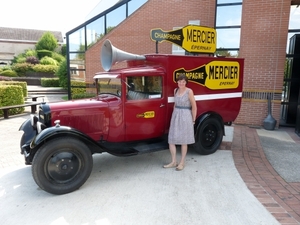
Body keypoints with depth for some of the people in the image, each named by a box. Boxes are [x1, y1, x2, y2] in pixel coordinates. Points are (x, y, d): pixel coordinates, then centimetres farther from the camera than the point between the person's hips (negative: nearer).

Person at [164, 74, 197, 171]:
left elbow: (194, 107, -7)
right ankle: (174, 162, 19)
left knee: (183, 141, 6)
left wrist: (193, 120, -5)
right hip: (175, 116, 6)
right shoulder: (176, 90, 9)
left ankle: (182, 163, 20)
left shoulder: (189, 91, -10)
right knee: (171, 140, 4)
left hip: (185, 116, -6)